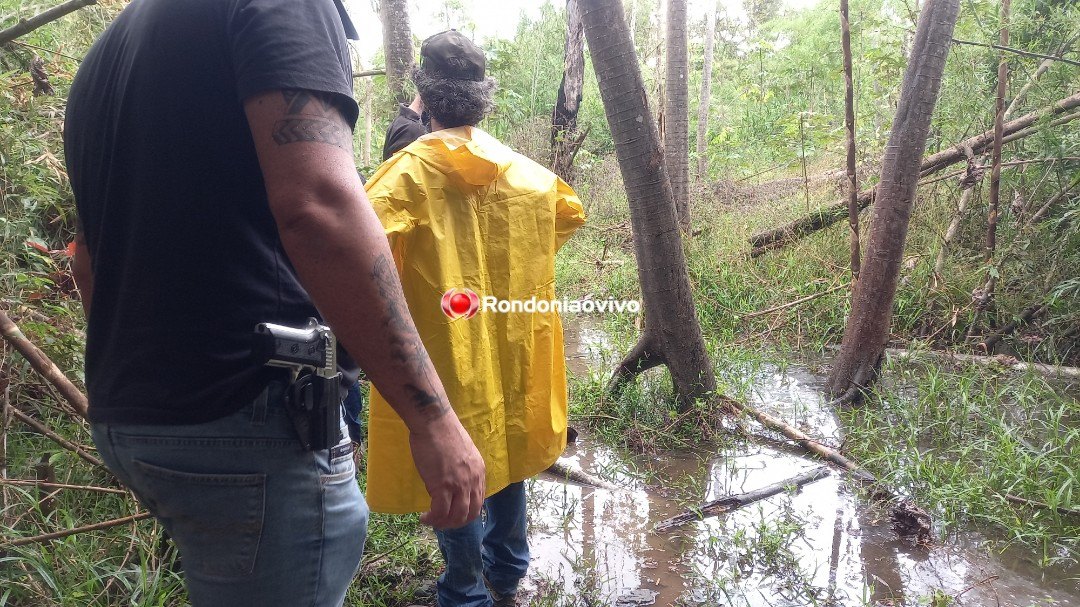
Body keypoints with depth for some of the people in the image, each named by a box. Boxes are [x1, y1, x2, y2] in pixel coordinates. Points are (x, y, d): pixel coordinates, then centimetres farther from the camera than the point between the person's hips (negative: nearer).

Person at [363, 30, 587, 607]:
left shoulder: (411, 169, -14)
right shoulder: (522, 170, 3)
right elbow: (570, 211, 17)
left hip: (443, 348, -5)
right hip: (511, 341, 6)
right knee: (503, 446, 20)